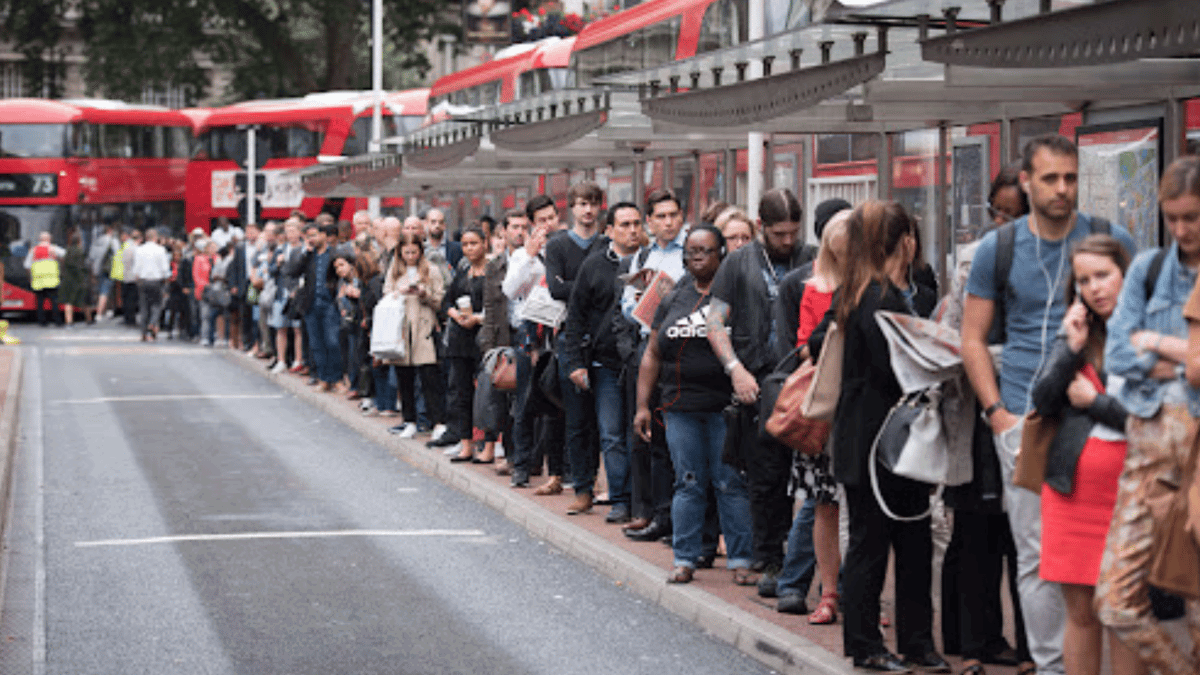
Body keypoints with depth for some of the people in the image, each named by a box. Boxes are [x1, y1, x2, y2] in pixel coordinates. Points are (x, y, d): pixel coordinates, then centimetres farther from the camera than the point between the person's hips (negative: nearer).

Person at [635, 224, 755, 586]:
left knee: (731, 484, -2)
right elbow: (652, 356, 16)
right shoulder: (673, 300, 15)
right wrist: (642, 405, 11)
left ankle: (741, 559, 5)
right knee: (688, 484, 6)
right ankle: (685, 559, 11)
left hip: (725, 406, -4)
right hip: (681, 408, 4)